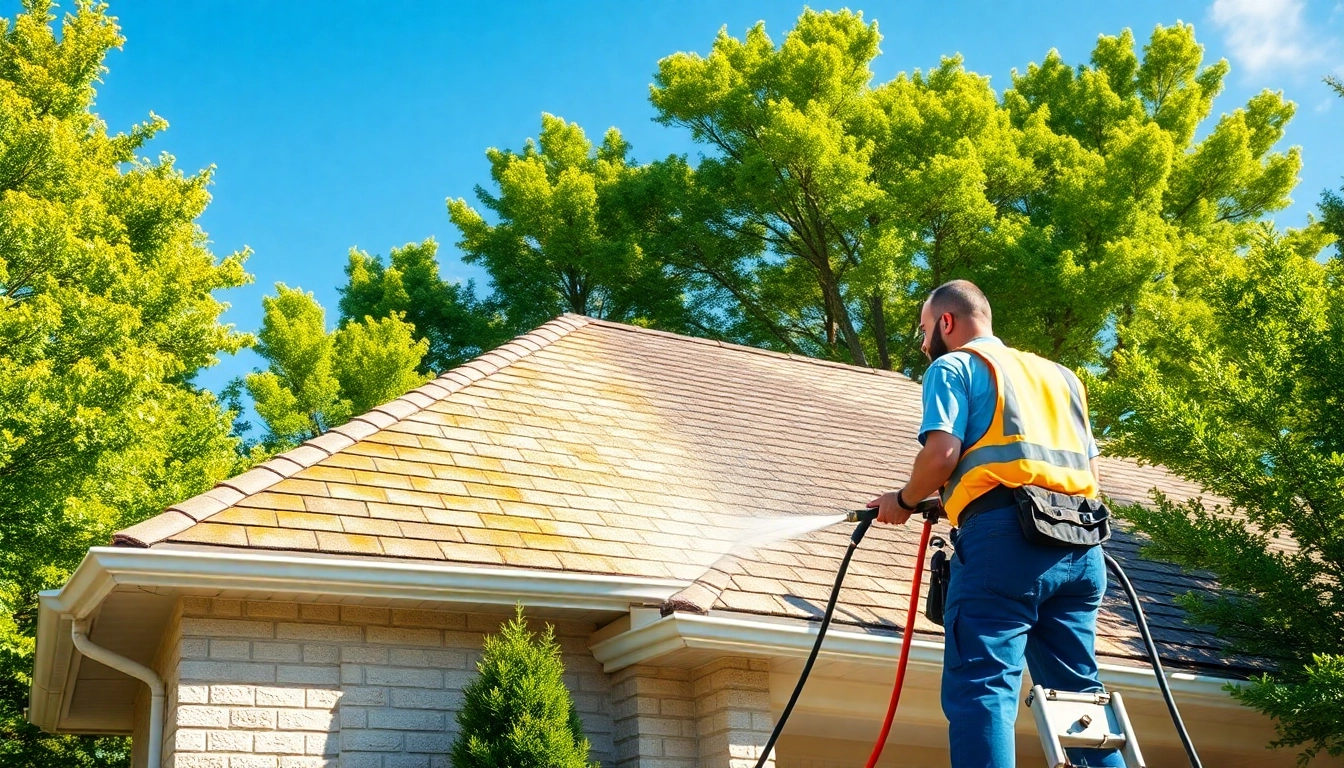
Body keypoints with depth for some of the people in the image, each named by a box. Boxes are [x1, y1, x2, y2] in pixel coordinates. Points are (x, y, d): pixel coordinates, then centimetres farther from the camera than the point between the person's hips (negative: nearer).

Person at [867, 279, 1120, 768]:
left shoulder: (954, 366, 10)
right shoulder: (1059, 374, 30)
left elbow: (942, 452, -6)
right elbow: (1090, 466, 25)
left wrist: (904, 501, 10)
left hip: (1004, 537, -7)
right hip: (1080, 545, 7)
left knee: (982, 684, -13)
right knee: (1078, 689, 10)